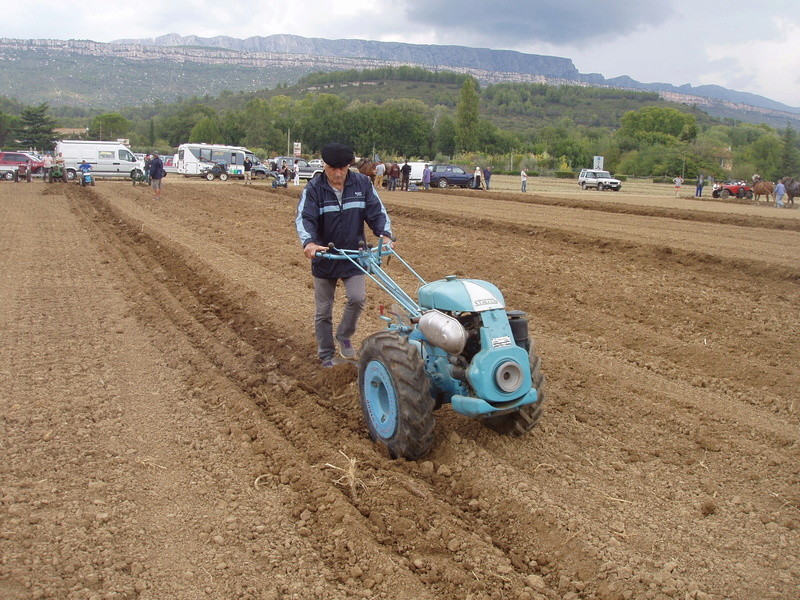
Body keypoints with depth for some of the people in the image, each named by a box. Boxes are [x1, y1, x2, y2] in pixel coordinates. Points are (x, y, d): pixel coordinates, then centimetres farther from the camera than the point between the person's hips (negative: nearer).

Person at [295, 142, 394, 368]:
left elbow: (377, 211, -6)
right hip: (324, 258, 0)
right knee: (323, 311, 8)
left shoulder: (362, 184, -5)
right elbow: (304, 218, -23)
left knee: (357, 298, -16)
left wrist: (384, 234, -26)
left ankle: (344, 336, 14)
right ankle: (326, 356, 25)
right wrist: (309, 242, -43)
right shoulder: (313, 188, -11)